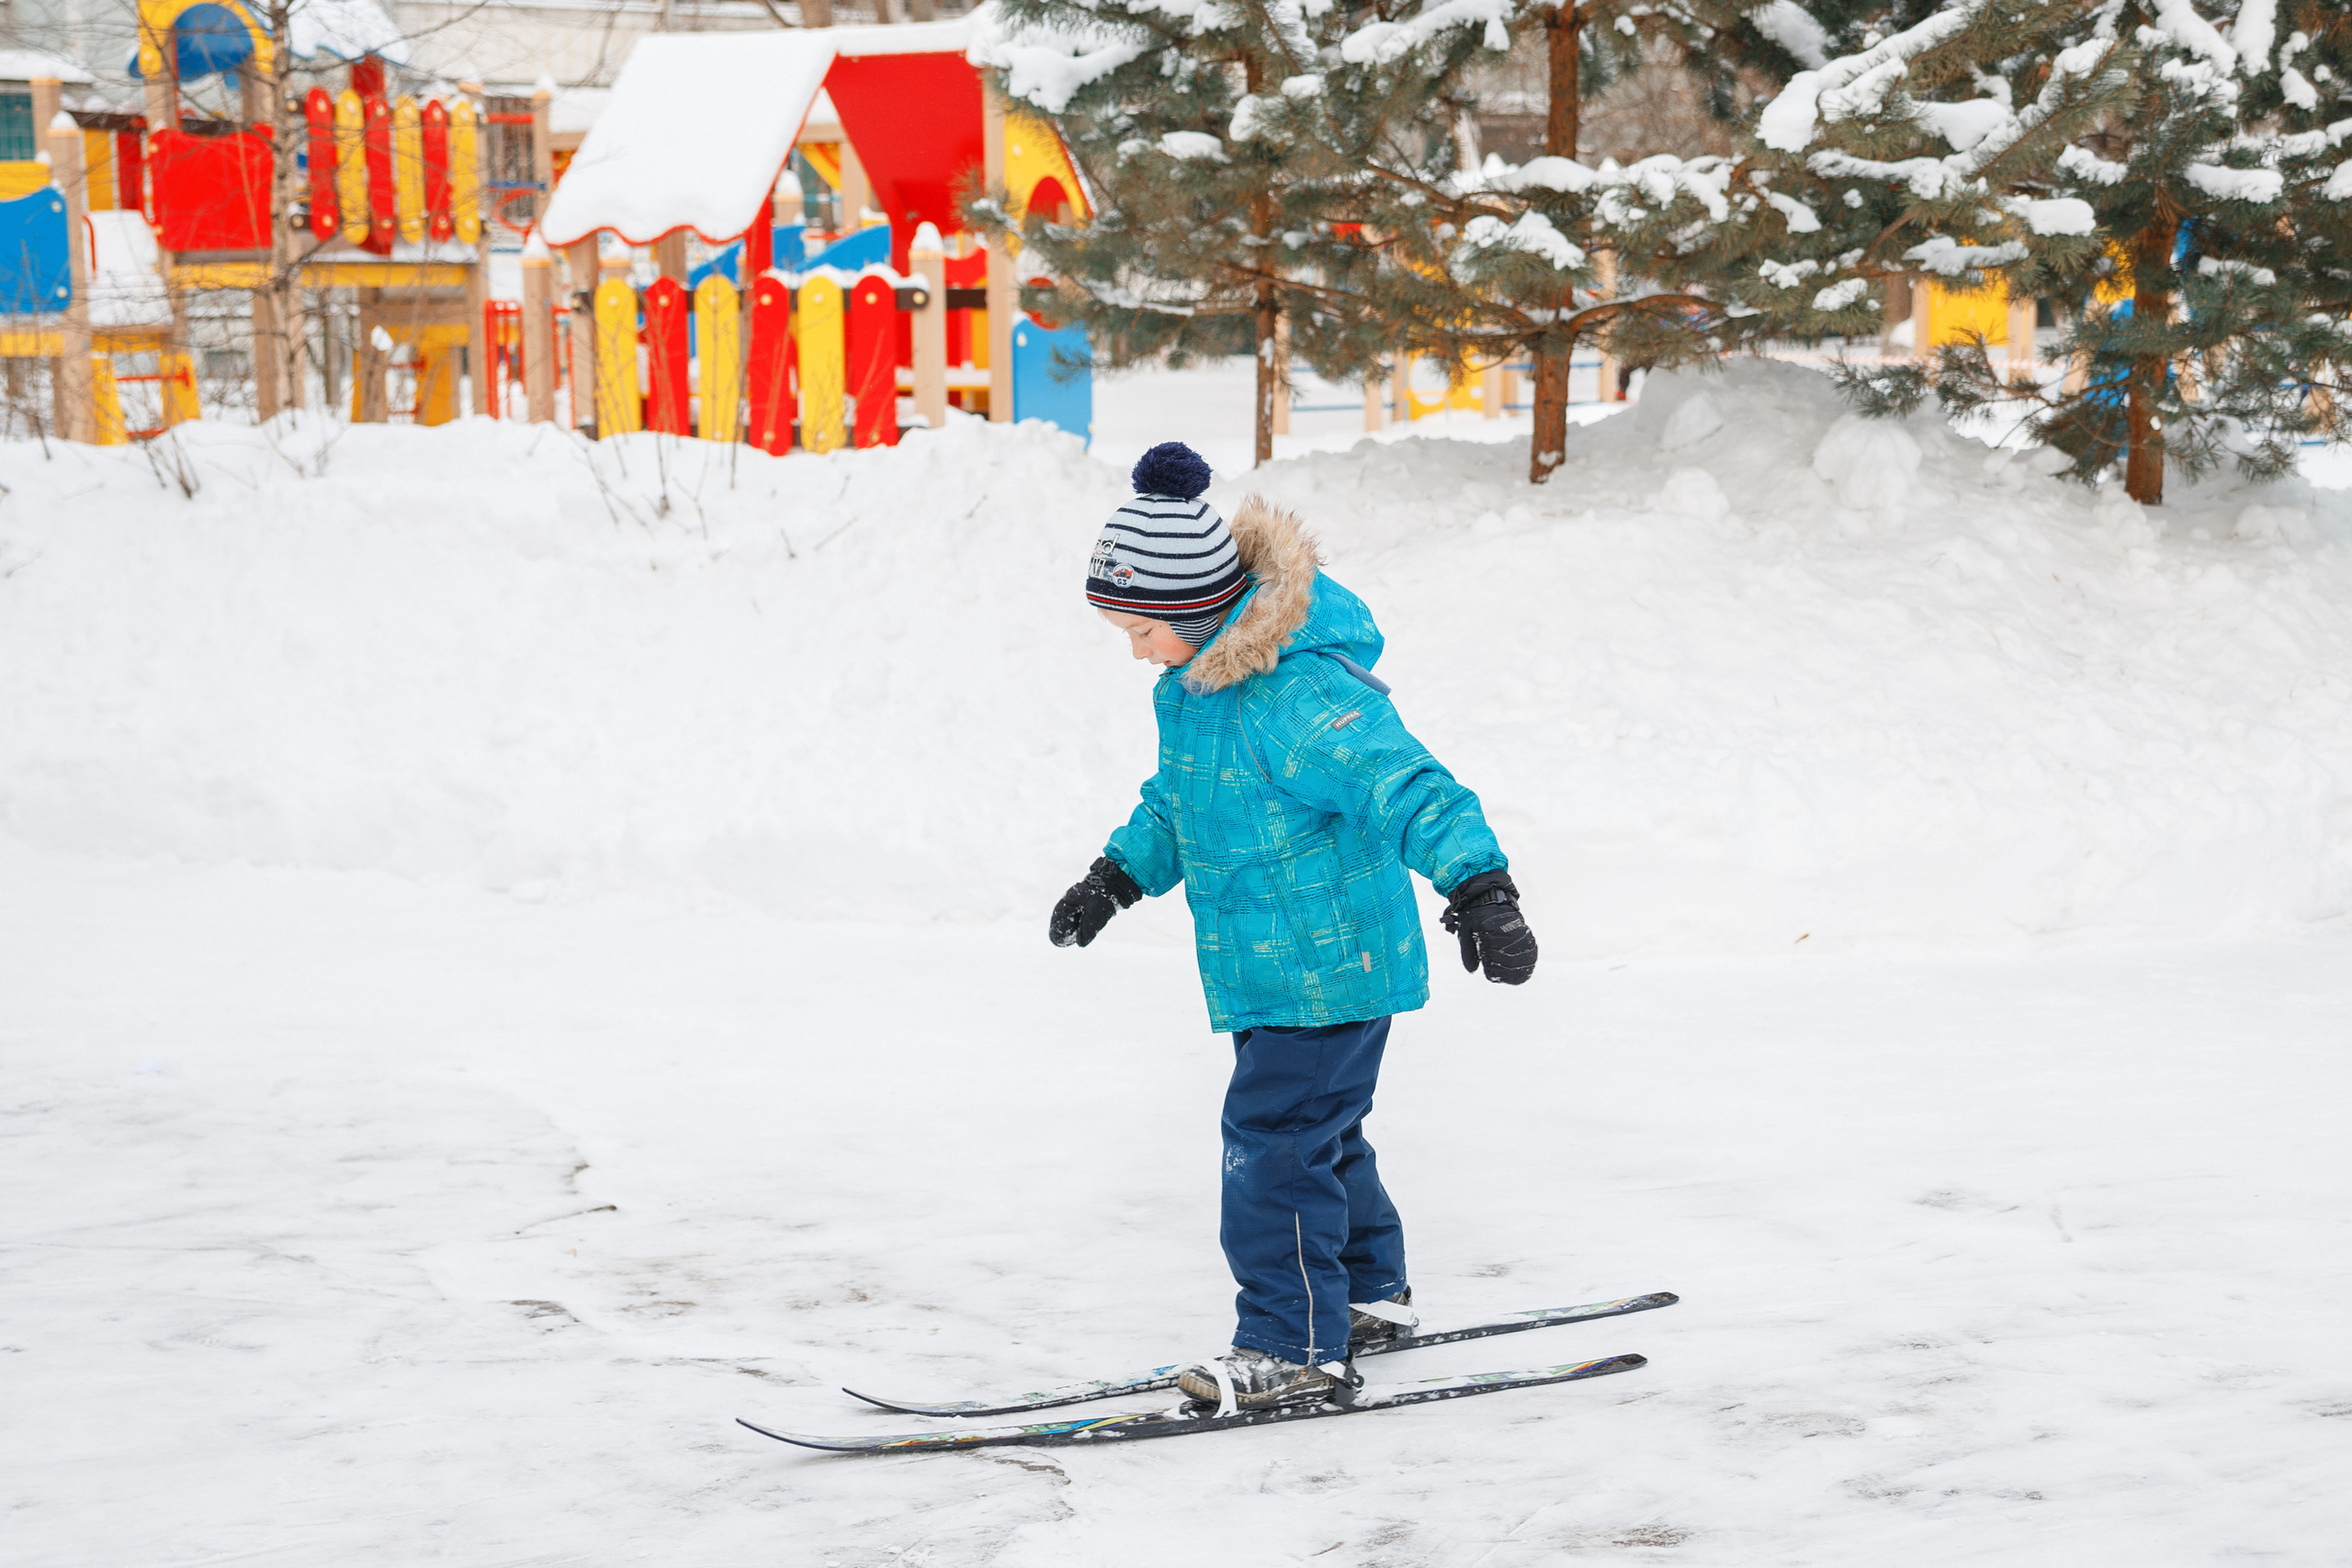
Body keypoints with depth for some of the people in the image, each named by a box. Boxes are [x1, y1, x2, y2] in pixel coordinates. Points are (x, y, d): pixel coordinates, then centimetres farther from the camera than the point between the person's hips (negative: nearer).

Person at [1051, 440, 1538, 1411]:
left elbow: (1407, 785, -33)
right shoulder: (1192, 684, 6)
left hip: (1329, 962, -10)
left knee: (1273, 1139, -11)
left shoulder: (1300, 694, -26)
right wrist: (1118, 876, 19)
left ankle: (1297, 1349, -4)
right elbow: (1176, 803, 24)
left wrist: (1478, 885, -44)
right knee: (1317, 1131, 20)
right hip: (1270, 966, 10)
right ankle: (1370, 1294, 38)